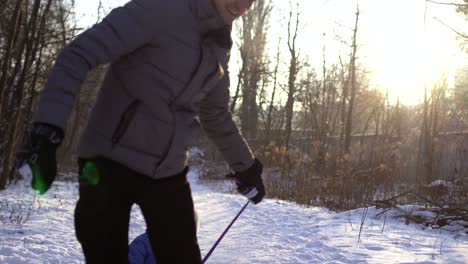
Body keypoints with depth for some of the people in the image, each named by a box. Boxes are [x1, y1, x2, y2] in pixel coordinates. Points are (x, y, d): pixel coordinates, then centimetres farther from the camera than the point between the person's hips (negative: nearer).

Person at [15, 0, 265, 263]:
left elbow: (217, 116, 24)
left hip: (169, 172, 6)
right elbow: (77, 55, -19)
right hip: (109, 161, -5)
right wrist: (47, 131, -30)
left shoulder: (220, 48, 9)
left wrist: (246, 166, 28)